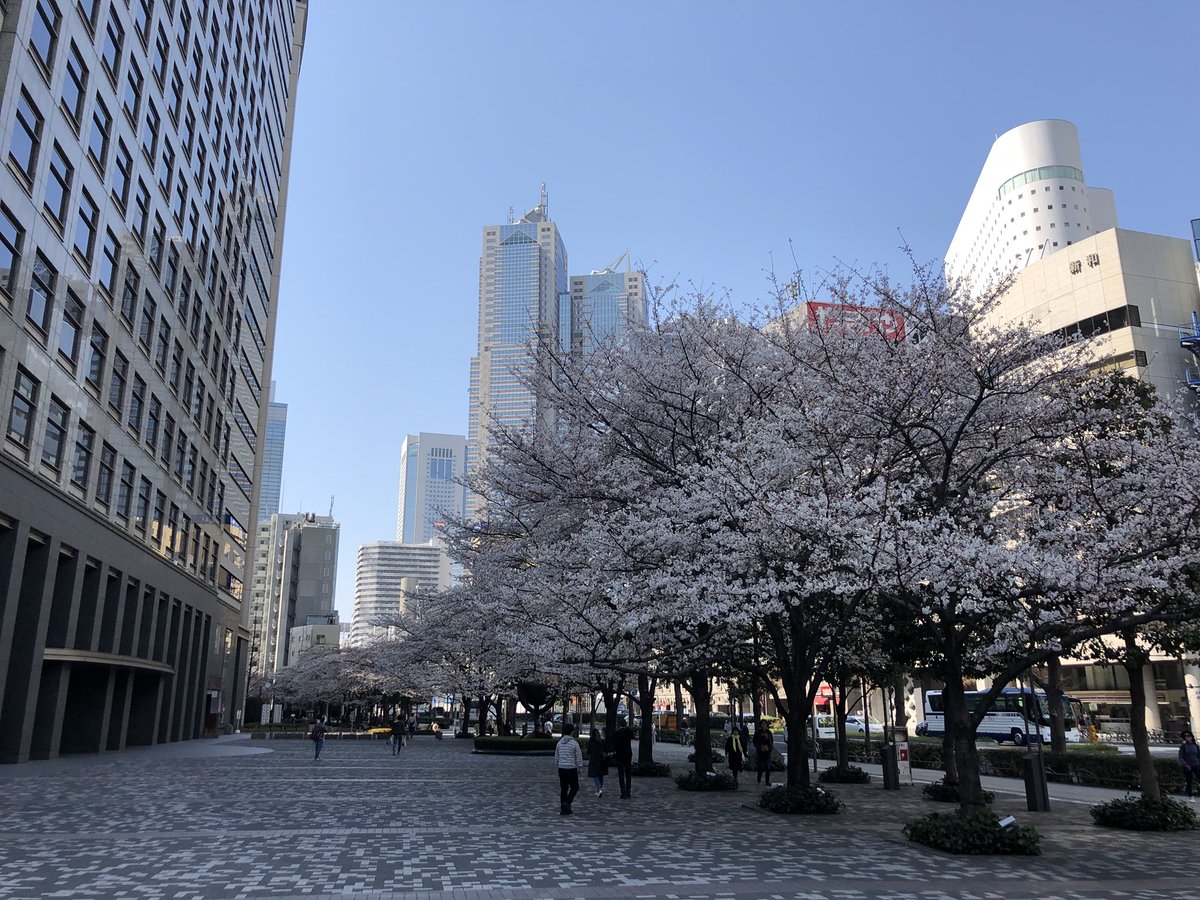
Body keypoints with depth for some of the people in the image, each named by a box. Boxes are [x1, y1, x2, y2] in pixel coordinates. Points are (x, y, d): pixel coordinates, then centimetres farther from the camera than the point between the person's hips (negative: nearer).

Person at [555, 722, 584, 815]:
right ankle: (567, 802, -11)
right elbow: (579, 758, -6)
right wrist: (579, 768, 6)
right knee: (574, 787, 9)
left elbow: (556, 758, 12)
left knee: (563, 789, 11)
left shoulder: (559, 743, 5)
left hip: (561, 769, 5)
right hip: (572, 769, -5)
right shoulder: (574, 743, -10)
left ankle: (563, 809, 12)